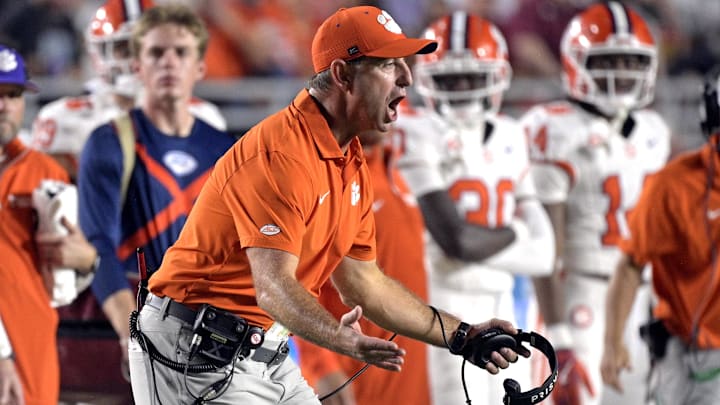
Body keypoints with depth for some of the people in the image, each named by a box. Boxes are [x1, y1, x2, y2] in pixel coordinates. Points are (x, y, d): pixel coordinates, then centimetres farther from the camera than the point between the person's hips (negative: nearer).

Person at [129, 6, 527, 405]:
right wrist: (339, 337, -45)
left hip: (266, 353, 9)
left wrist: (463, 337, 12)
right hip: (198, 355, -9)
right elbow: (274, 286, -28)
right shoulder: (281, 153, -20)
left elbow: (362, 281, 15)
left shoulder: (352, 164, 11)